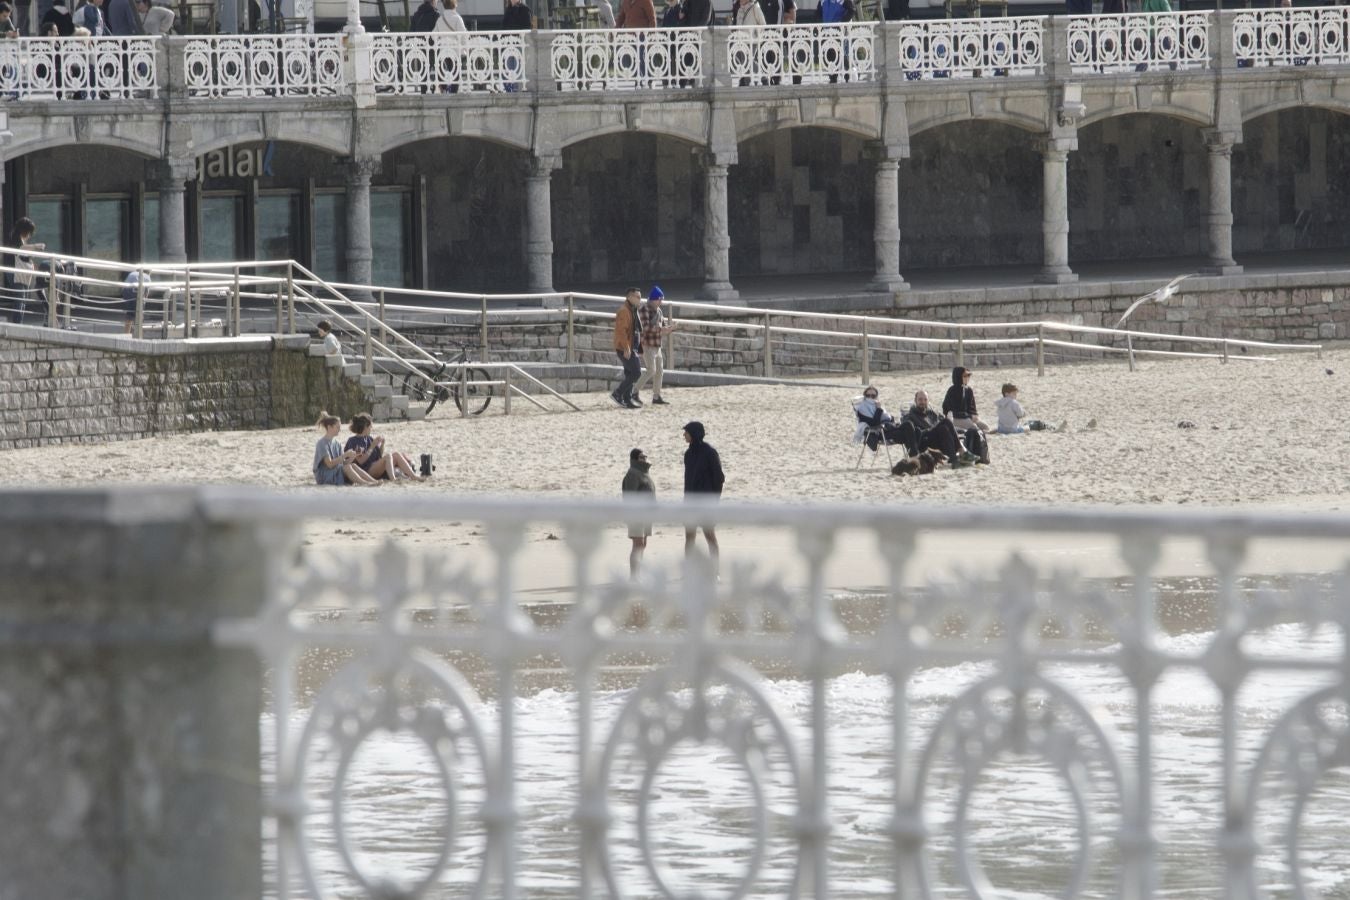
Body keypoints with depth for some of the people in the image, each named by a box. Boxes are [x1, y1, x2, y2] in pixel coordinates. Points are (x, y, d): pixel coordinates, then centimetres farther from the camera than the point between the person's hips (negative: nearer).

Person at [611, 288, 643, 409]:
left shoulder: (633, 310, 18)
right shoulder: (624, 311, -15)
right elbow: (621, 330, -23)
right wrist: (626, 348, -28)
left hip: (631, 348, 10)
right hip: (625, 348, -10)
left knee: (630, 374, 11)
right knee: (636, 372, -13)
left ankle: (627, 399, 14)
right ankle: (617, 394, -8)